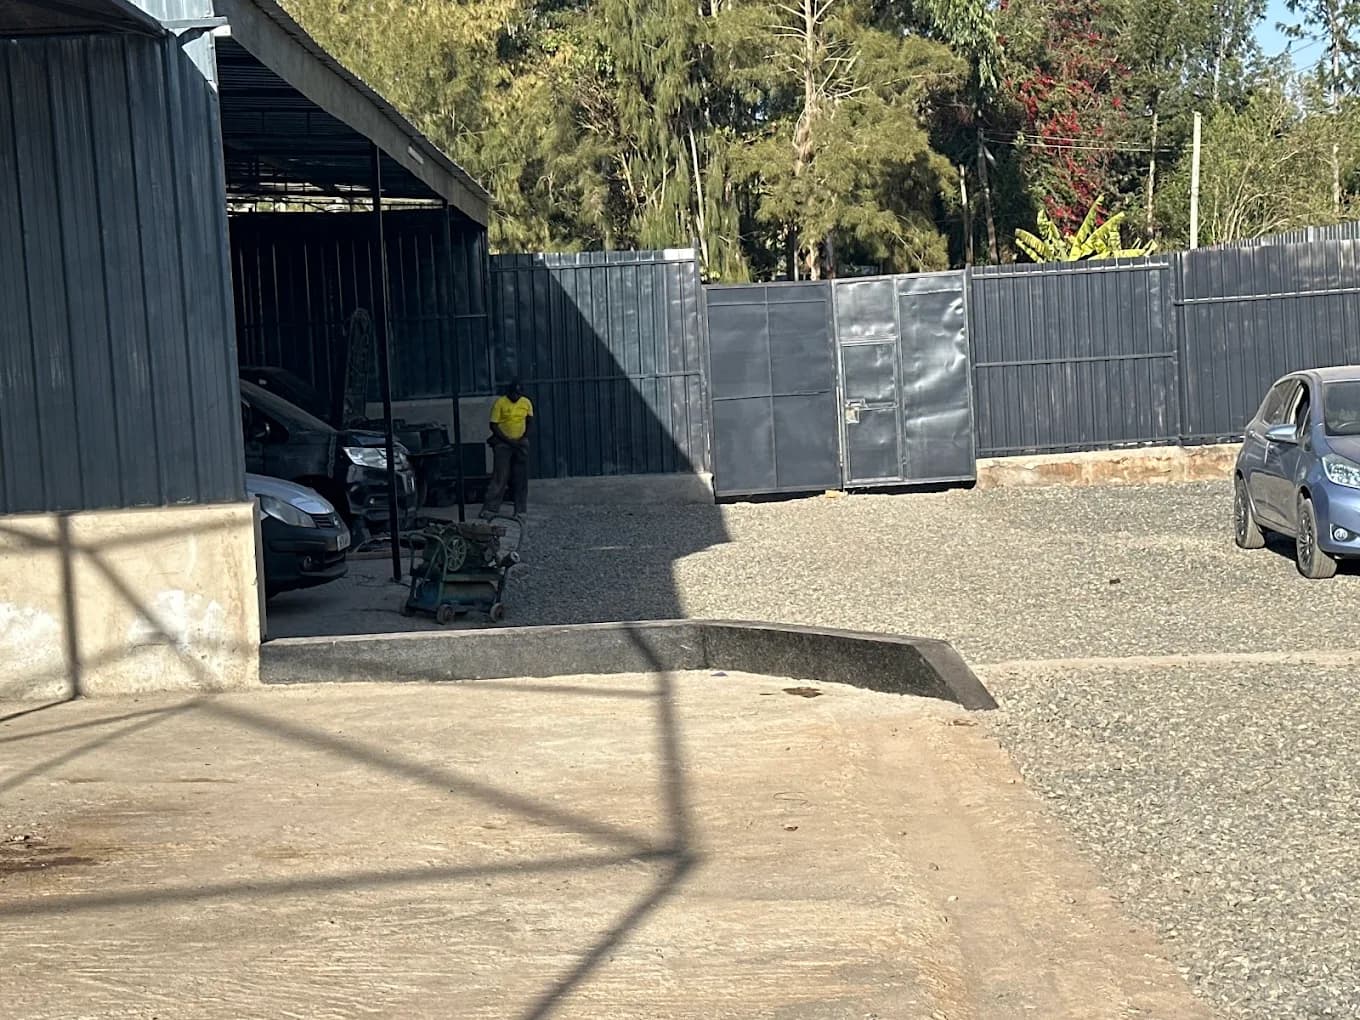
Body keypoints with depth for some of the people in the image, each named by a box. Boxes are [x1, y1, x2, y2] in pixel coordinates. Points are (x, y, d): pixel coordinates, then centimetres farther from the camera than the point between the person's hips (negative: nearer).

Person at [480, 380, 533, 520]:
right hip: (503, 444, -4)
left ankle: (520, 511, 11)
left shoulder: (526, 403, 1)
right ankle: (490, 509, -11)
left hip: (521, 444, 4)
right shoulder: (500, 403, -13)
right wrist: (508, 441, -15)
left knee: (521, 478, 4)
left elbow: (530, 421, 13)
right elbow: (493, 425, -12)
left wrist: (524, 437, -2)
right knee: (500, 477, -10)